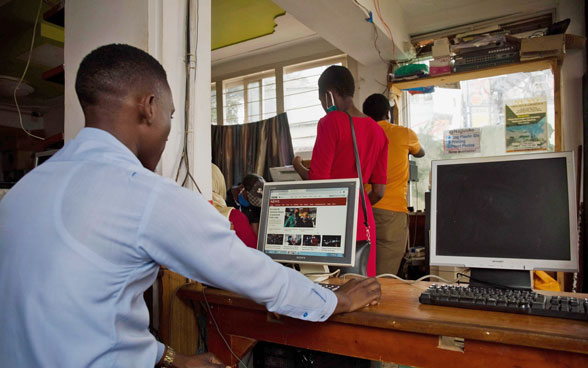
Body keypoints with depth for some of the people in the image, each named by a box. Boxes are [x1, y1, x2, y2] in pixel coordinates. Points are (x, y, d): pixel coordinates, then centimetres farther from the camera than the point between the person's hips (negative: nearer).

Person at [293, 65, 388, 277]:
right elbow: (379, 191, 10)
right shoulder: (377, 130, 10)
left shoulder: (330, 122, -9)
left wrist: (297, 166, 5)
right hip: (363, 218, 7)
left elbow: (318, 182, -14)